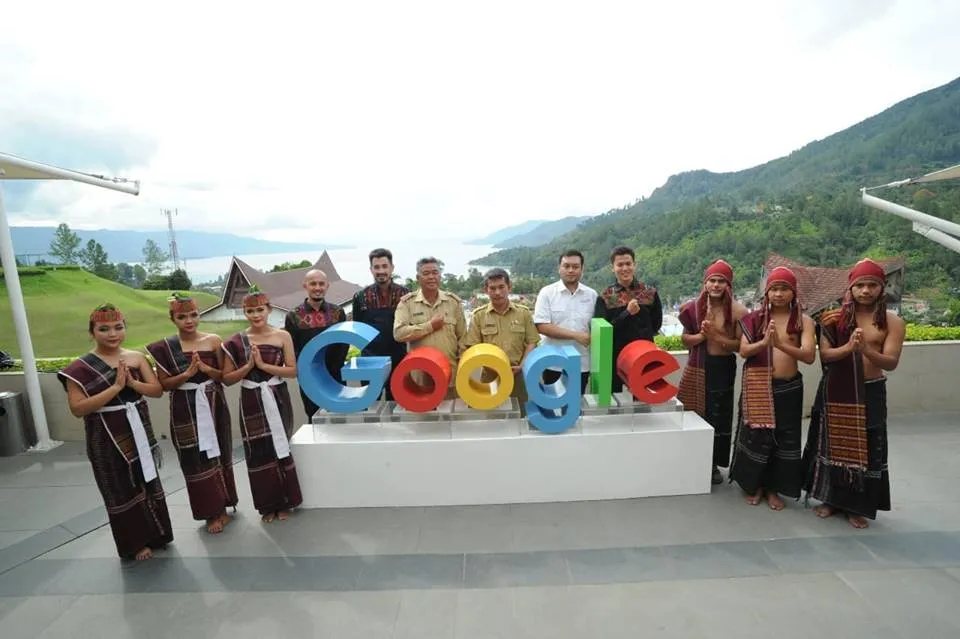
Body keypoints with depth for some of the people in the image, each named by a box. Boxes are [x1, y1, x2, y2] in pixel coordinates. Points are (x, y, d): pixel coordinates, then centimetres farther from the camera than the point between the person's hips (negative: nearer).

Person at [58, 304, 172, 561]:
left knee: (148, 481, 15)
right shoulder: (80, 367, -11)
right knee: (123, 490, 9)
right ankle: (135, 543, 27)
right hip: (108, 437, -4)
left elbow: (158, 390, -2)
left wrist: (132, 383, -19)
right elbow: (78, 408, -18)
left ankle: (154, 534, 33)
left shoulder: (136, 357, -1)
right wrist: (116, 387, -24)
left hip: (139, 430, 4)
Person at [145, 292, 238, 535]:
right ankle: (212, 512, 19)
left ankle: (222, 506, 27)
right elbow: (164, 384, -3)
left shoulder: (213, 340, -3)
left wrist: (206, 369, -17)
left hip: (213, 405, 1)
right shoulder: (164, 347, -4)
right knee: (196, 460, 5)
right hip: (185, 410, -1)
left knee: (219, 454, 10)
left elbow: (225, 375, 1)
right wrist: (187, 374, -19)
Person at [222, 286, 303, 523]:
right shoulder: (236, 341, -1)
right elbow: (227, 378, 0)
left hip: (277, 399, -1)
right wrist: (249, 365, -15)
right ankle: (268, 505, 25)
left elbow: (293, 370, -7)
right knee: (258, 453, 8)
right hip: (251, 403, 1)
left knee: (281, 449, 8)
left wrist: (263, 365, -16)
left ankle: (284, 503, 26)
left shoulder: (282, 336, -3)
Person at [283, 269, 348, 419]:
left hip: (336, 377, 1)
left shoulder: (338, 312, 2)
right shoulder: (294, 316, -2)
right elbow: (291, 349, -3)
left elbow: (345, 343, 1)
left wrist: (335, 367, -10)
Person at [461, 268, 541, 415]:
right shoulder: (478, 315, 0)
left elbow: (531, 342, 4)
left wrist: (521, 366, -9)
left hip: (518, 374, 1)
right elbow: (473, 347, -2)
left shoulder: (523, 312, 3)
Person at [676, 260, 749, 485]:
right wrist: (702, 335, -16)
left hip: (723, 369, -1)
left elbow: (741, 345, -7)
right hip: (697, 368, 1)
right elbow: (685, 339, 2)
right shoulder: (694, 307, -1)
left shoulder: (738, 311, -6)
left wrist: (717, 337, -19)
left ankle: (714, 464, 26)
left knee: (718, 418, 9)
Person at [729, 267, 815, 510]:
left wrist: (781, 344, -28)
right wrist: (765, 342, -24)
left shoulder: (803, 321, 0)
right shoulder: (755, 318, 1)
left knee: (785, 438, 9)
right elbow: (743, 351, -6)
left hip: (788, 388, 1)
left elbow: (809, 356, -12)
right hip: (758, 387, 0)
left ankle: (773, 488, 27)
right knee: (756, 435, 5)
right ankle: (754, 485, 25)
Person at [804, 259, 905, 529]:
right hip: (834, 392, 1)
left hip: (869, 394, 0)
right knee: (832, 446, 10)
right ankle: (831, 498, 26)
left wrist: (866, 350, -30)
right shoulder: (834, 318, -1)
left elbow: (891, 363, -12)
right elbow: (824, 355, -8)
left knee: (865, 450, 7)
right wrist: (848, 348, -26)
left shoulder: (893, 322, -3)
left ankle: (858, 506, 23)